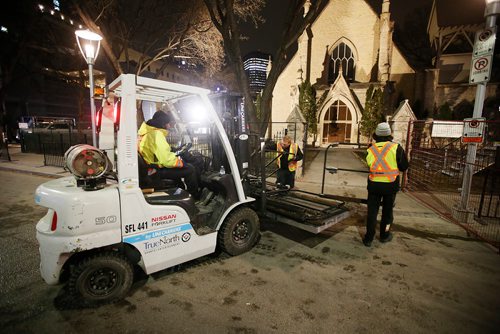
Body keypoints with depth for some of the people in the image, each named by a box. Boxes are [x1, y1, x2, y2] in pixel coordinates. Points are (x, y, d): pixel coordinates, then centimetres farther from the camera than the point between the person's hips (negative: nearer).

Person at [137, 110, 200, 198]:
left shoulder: (148, 131, 8)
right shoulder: (156, 134, -24)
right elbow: (167, 161, -29)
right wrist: (181, 162, -12)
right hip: (156, 171, -10)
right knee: (190, 169, -8)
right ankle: (195, 197, 9)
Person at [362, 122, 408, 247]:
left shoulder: (370, 149, -3)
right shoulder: (396, 148, -9)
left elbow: (370, 165, 5)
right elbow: (404, 167, -2)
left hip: (374, 184, 1)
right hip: (390, 185, -1)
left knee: (372, 211, 9)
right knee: (387, 211, 17)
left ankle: (368, 238, 12)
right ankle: (384, 235, 32)